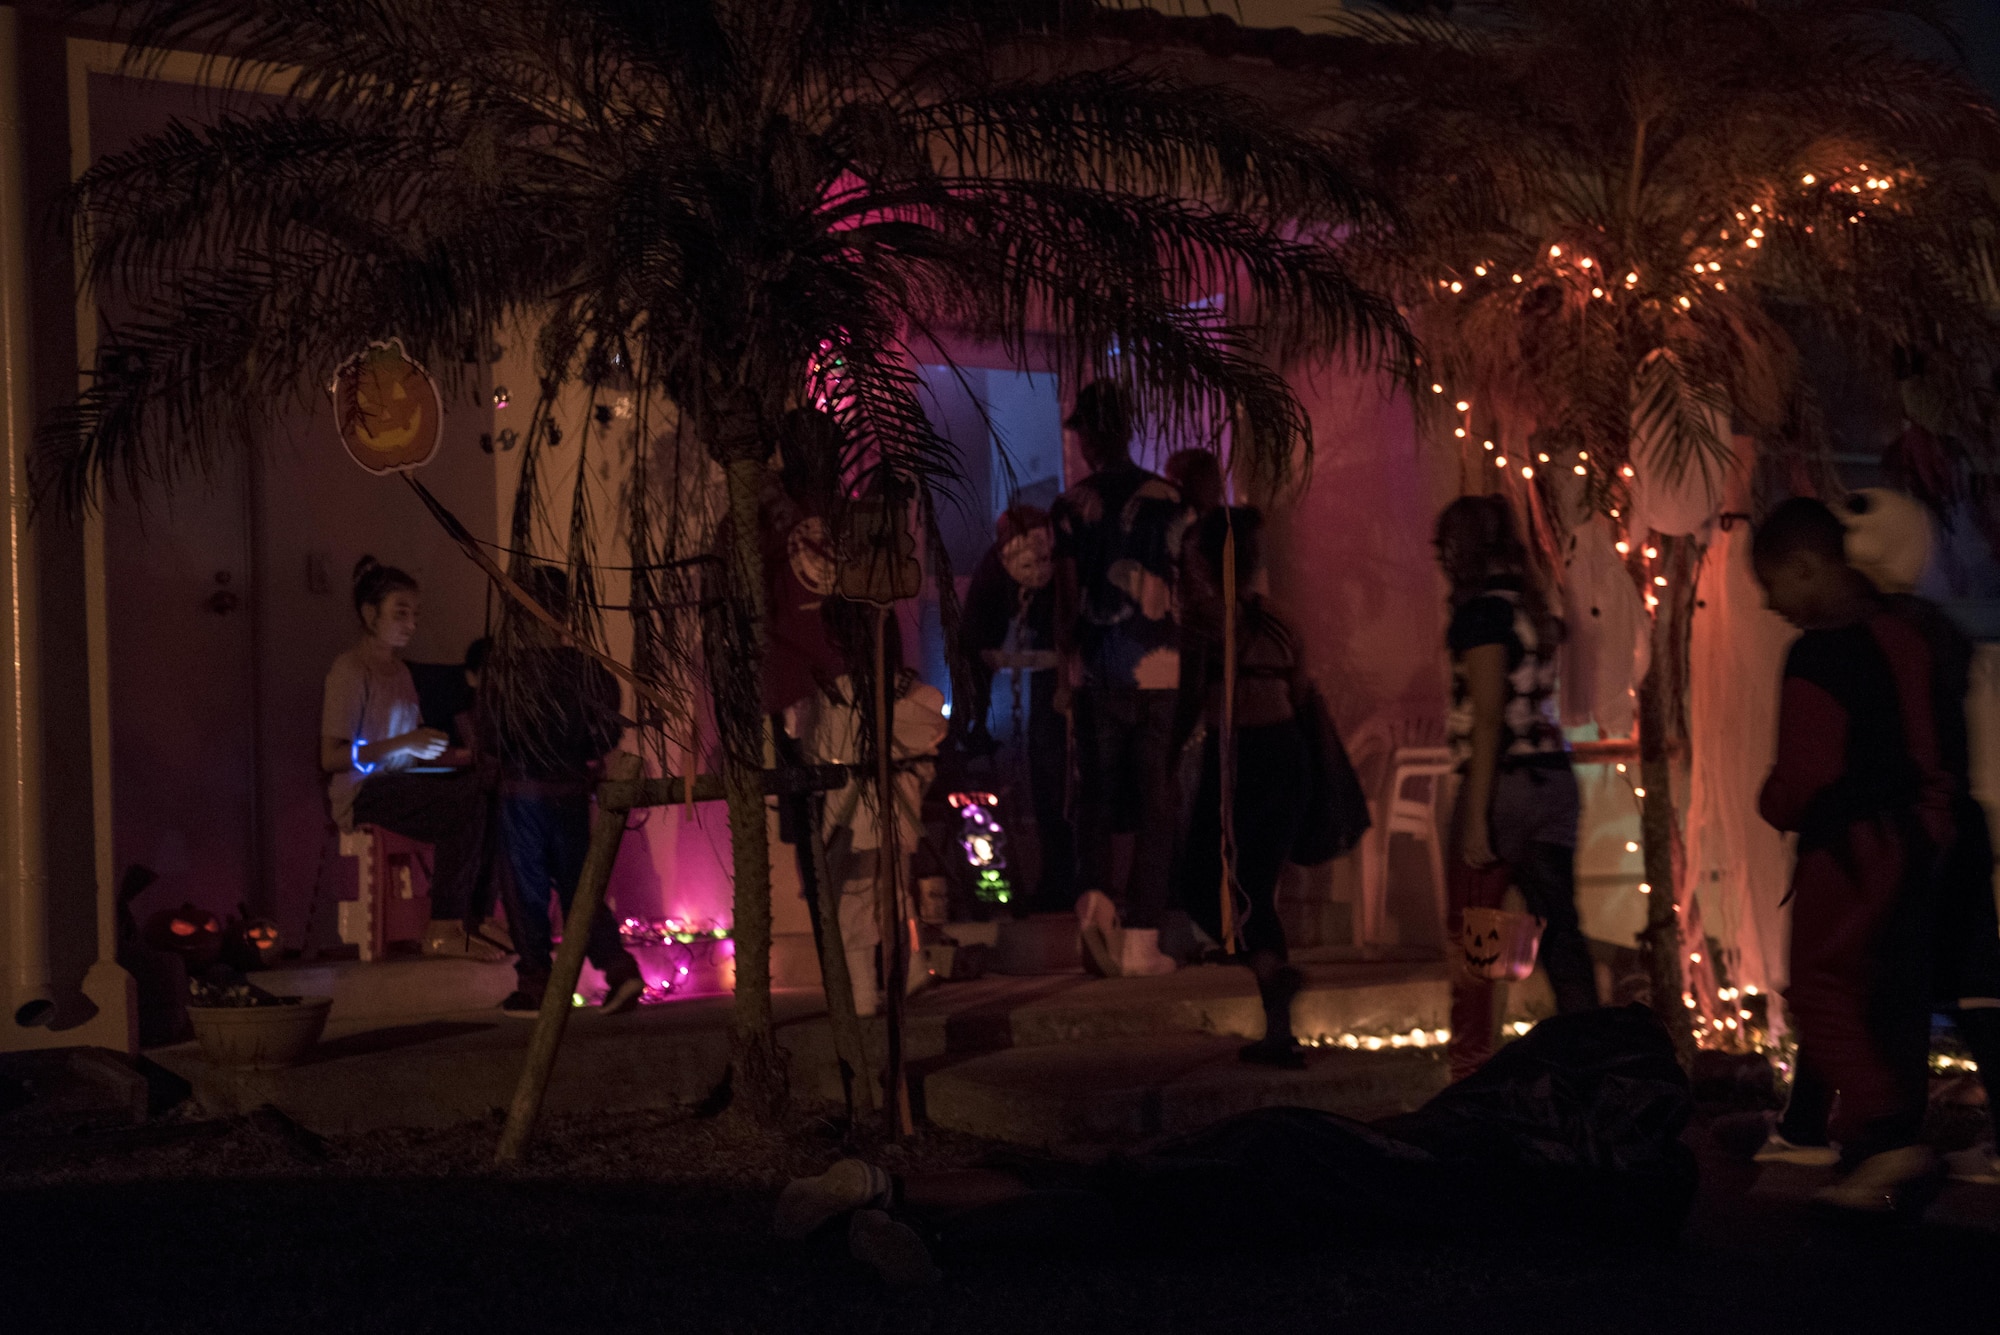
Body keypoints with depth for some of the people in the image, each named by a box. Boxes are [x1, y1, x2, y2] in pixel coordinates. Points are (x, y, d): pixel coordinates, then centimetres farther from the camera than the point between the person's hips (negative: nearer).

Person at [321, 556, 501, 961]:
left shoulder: (399, 671, 20)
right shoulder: (349, 671, -8)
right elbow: (331, 757, -16)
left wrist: (436, 747, 4)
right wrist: (404, 744, -19)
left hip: (399, 784, 8)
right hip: (362, 794, -8)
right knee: (466, 804, -31)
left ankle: (467, 916, -16)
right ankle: (444, 931, -26)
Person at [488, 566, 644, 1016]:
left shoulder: (508, 662, -10)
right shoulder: (584, 662, 0)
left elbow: (492, 731, -8)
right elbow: (610, 728, 3)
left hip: (523, 788, -4)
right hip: (572, 789, 4)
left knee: (528, 888, 5)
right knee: (577, 882, 12)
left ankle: (534, 986, 8)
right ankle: (619, 967, -3)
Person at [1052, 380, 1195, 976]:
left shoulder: (1072, 506, -1)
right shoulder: (1168, 499, 1)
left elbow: (1067, 598, 0)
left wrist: (1066, 672, 9)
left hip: (1098, 672, 0)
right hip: (1160, 671, 0)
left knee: (1095, 792, 13)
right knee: (1153, 802, 4)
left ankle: (1096, 893, -11)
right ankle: (1140, 939, 4)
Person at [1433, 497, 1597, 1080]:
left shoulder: (1482, 614, -11)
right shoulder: (1532, 609, 14)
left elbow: (1488, 719, -17)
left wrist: (1476, 817, -18)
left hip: (1504, 784, -8)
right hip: (1555, 780, 8)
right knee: (1561, 932, 7)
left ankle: (1471, 1070, 5)